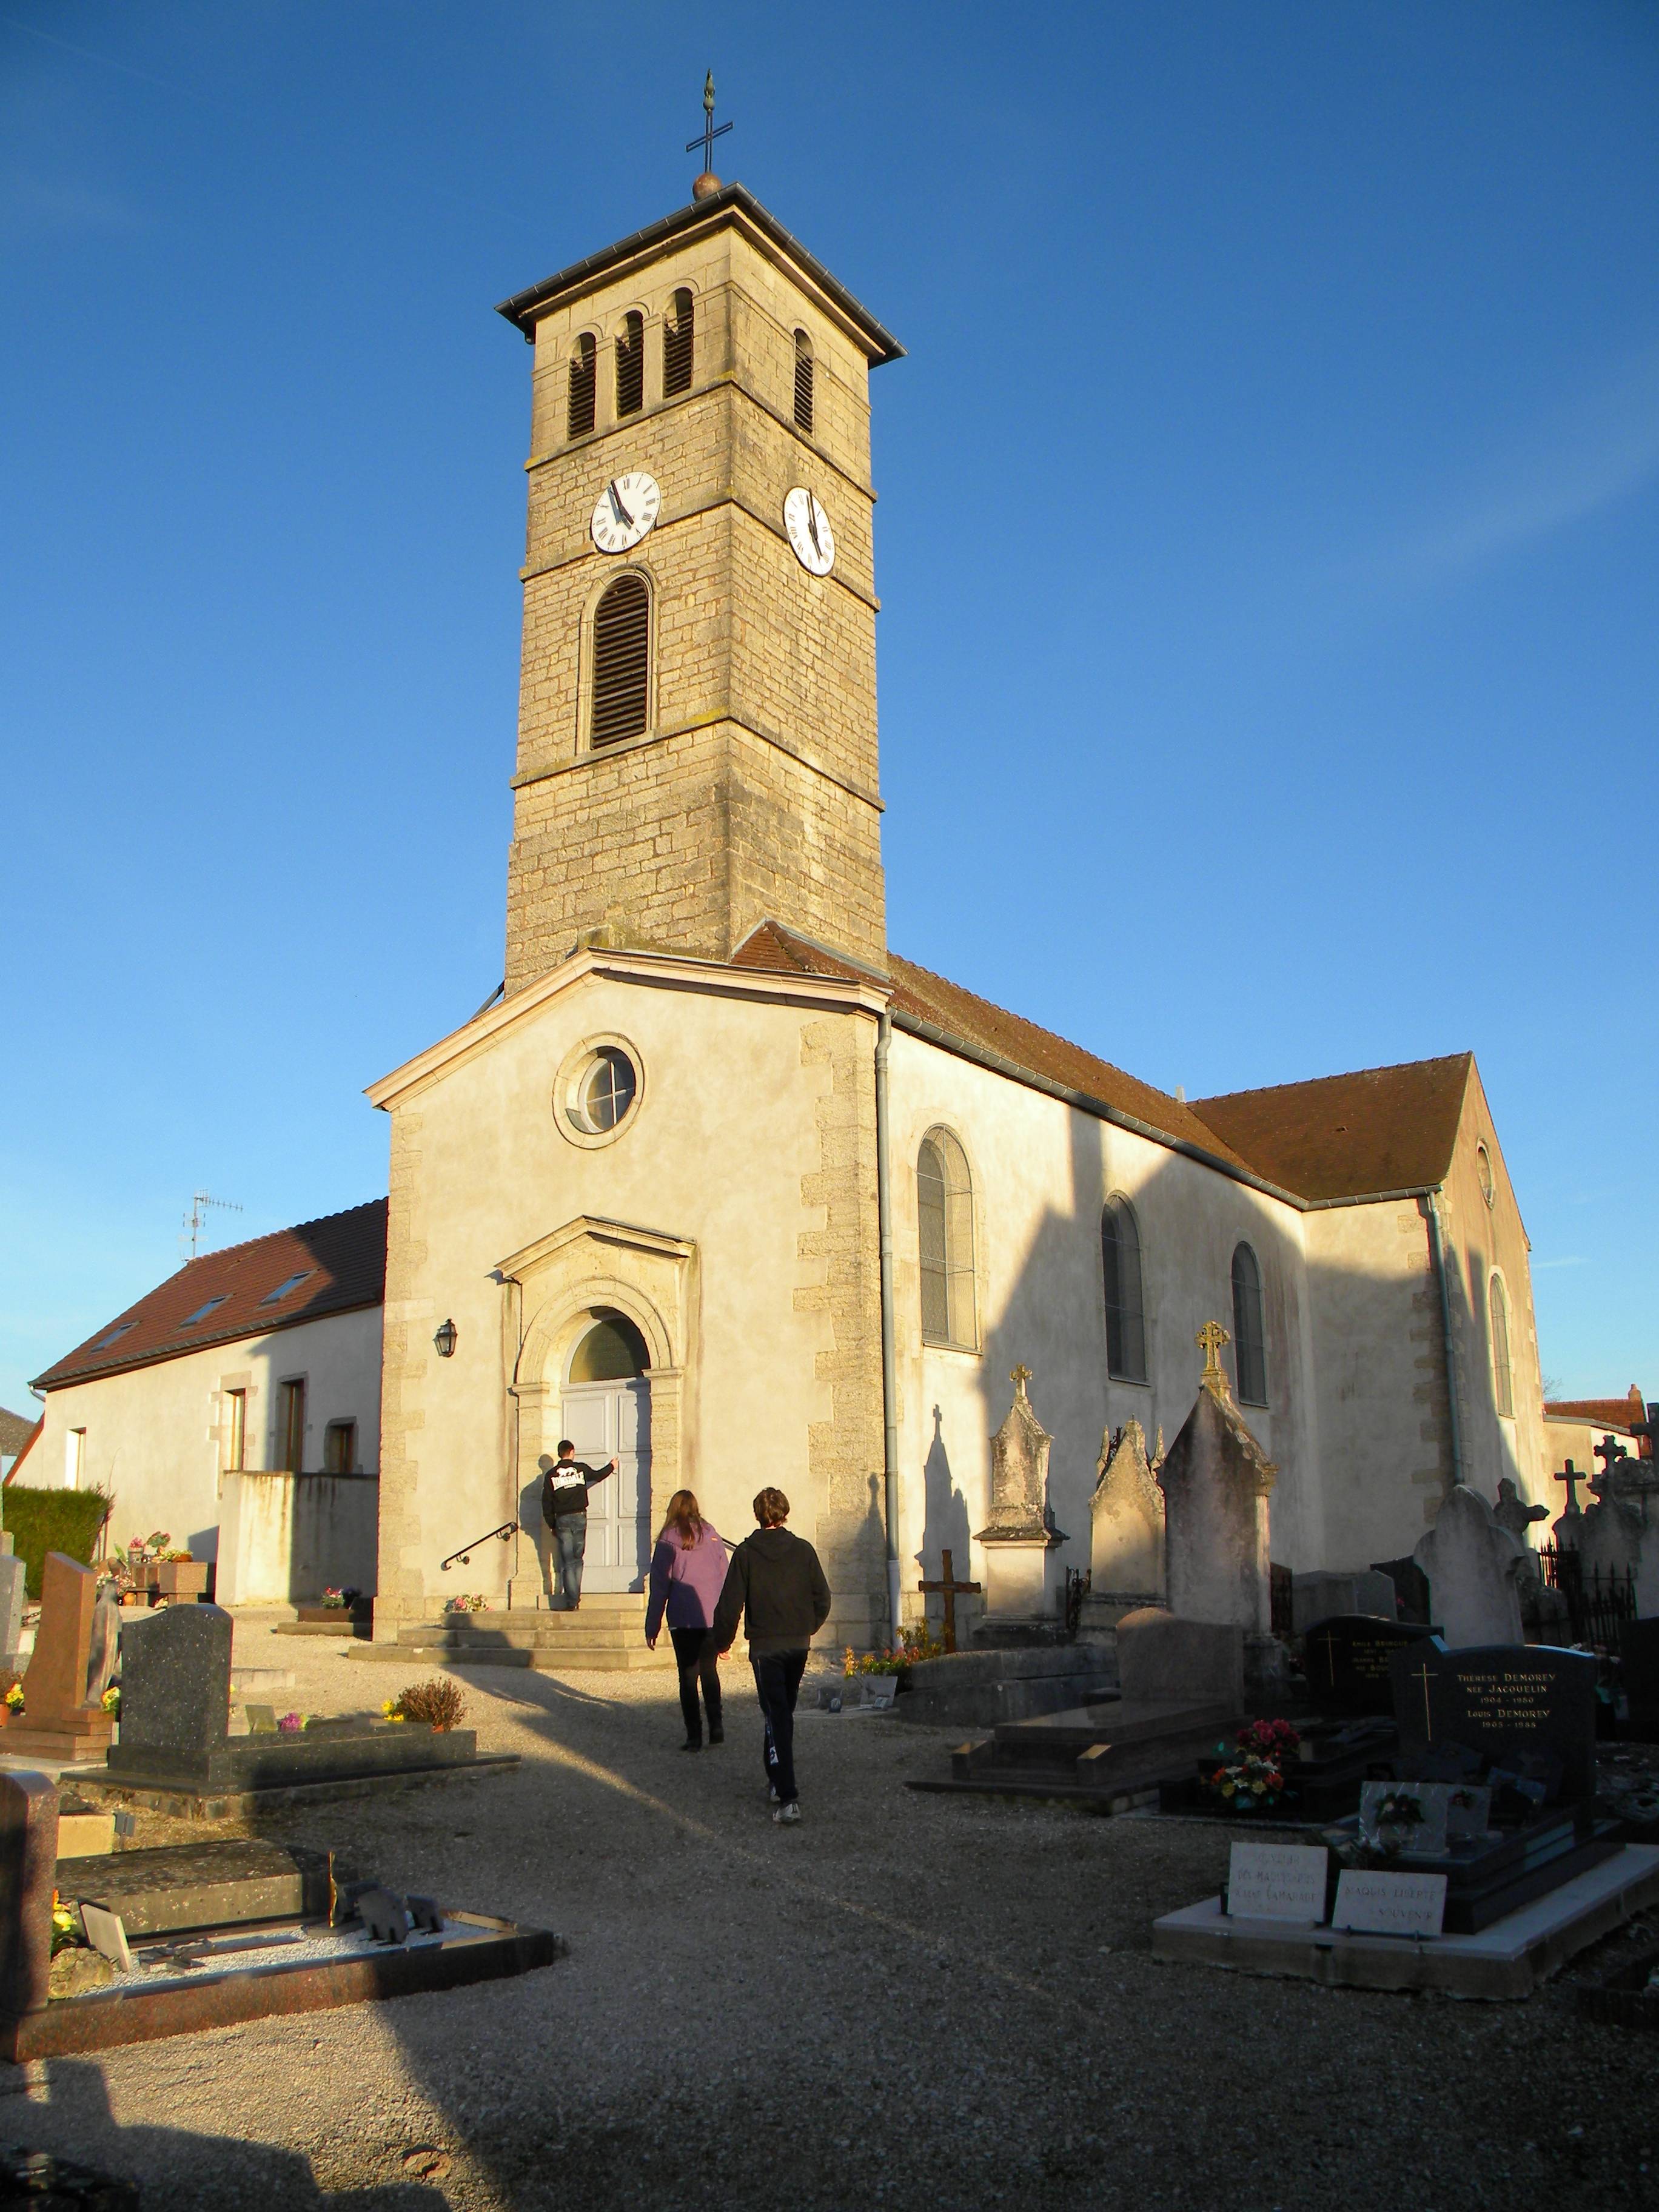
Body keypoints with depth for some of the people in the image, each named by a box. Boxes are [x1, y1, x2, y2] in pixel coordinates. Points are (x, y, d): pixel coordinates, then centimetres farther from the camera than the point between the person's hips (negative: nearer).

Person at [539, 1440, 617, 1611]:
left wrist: (552, 1525, 10)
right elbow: (597, 1476, 21)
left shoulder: (551, 1475, 1)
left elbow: (546, 1503, 1)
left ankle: (572, 1601, -4)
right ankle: (576, 1597, 11)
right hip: (579, 1517, 0)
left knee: (568, 1563, 1)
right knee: (578, 1559, 12)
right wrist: (611, 1467, 41)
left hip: (562, 1520, 0)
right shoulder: (581, 1468, 1)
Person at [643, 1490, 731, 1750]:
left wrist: (652, 1627, 2)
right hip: (713, 1618, 3)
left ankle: (694, 1736, 5)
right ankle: (716, 1727, 11)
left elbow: (660, 1585, -3)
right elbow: (725, 1578, 7)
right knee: (709, 1671, 18)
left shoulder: (668, 1540, -4)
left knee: (688, 1675, 6)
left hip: (683, 1619, -3)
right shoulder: (712, 1536, 4)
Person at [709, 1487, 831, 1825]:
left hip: (765, 1647, -3)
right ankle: (777, 1780, 33)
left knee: (777, 1717, -5)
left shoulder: (746, 1553, -7)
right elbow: (822, 1598, 5)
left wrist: (722, 1641, 8)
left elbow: (730, 1604, -7)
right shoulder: (803, 1550, 0)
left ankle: (788, 1798, -15)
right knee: (784, 1712, 20)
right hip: (798, 1645, 3)